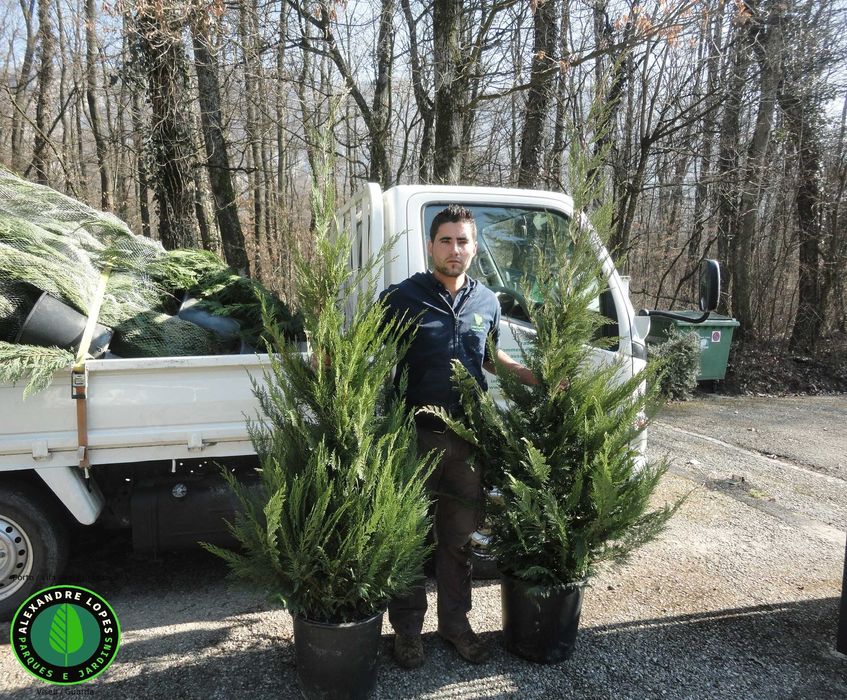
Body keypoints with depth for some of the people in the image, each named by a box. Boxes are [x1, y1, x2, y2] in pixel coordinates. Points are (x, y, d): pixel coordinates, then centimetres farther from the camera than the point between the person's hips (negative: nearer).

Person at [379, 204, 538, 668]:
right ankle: (407, 626, 25)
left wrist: (531, 376, 9)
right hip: (418, 435, -4)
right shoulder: (403, 298, -6)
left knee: (460, 536, 15)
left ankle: (455, 621, 32)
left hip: (470, 437, 4)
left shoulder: (487, 302, 8)